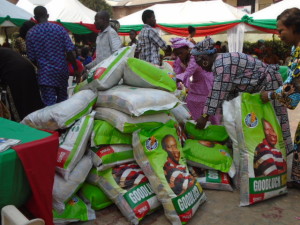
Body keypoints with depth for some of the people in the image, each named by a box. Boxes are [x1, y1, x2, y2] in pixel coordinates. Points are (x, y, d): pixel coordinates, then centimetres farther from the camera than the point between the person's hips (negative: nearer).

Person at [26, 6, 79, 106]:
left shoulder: (30, 34, -2)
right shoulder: (59, 29, -2)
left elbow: (31, 58, 1)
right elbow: (70, 51, -7)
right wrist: (76, 70, 0)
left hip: (45, 74, -2)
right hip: (62, 71, 2)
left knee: (49, 104, 1)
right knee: (62, 101, 18)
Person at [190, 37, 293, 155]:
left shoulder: (222, 65, -26)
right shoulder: (221, 61, 5)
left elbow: (218, 94, -28)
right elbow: (228, 91, 6)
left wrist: (205, 116, -23)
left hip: (268, 84, -10)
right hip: (256, 87, 10)